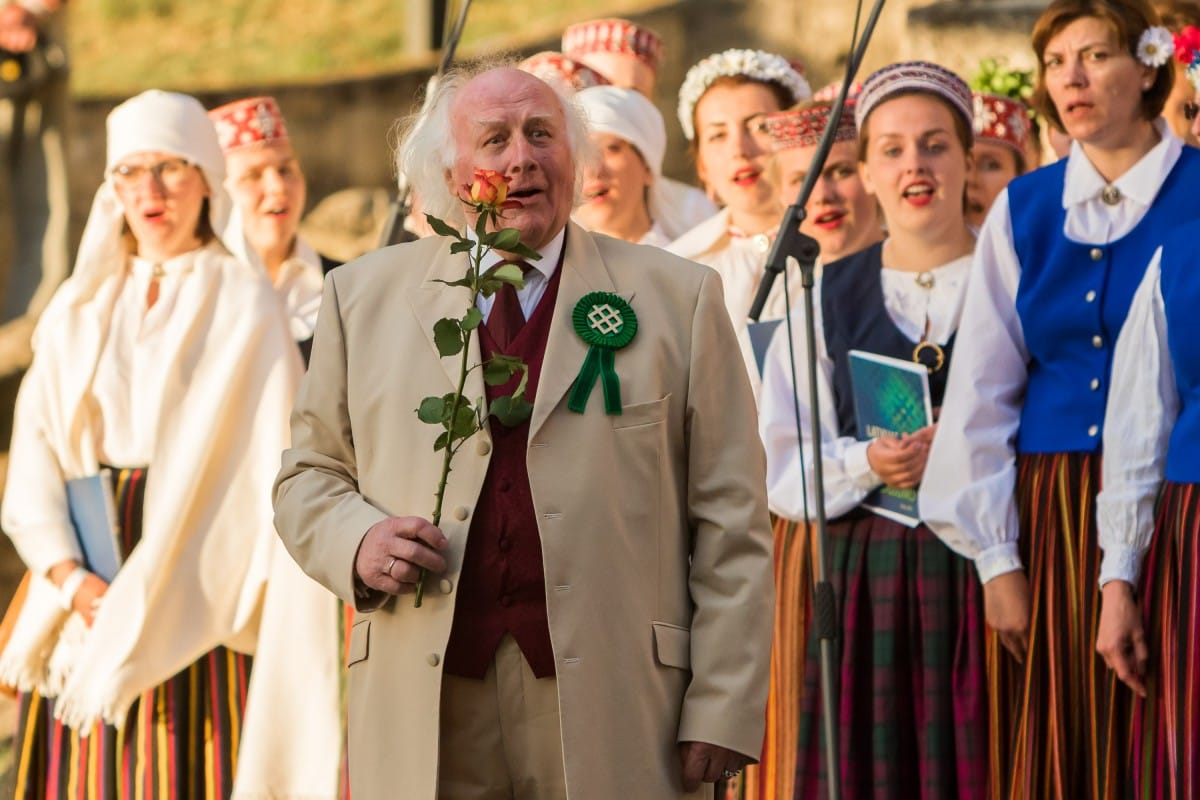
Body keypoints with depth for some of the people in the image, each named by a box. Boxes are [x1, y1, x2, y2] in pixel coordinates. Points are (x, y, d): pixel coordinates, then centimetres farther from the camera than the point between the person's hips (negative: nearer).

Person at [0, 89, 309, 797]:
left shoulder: (244, 302, -1)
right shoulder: (80, 306, 11)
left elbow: (274, 452, -7)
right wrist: (69, 574, -10)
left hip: (193, 596, -4)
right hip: (86, 596, 4)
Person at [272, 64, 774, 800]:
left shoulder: (677, 298, 6)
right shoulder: (363, 296, 11)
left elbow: (730, 526, 2)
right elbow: (309, 475, 16)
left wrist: (721, 712, -5)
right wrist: (359, 542, -7)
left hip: (615, 722, -1)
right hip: (427, 724, 1)